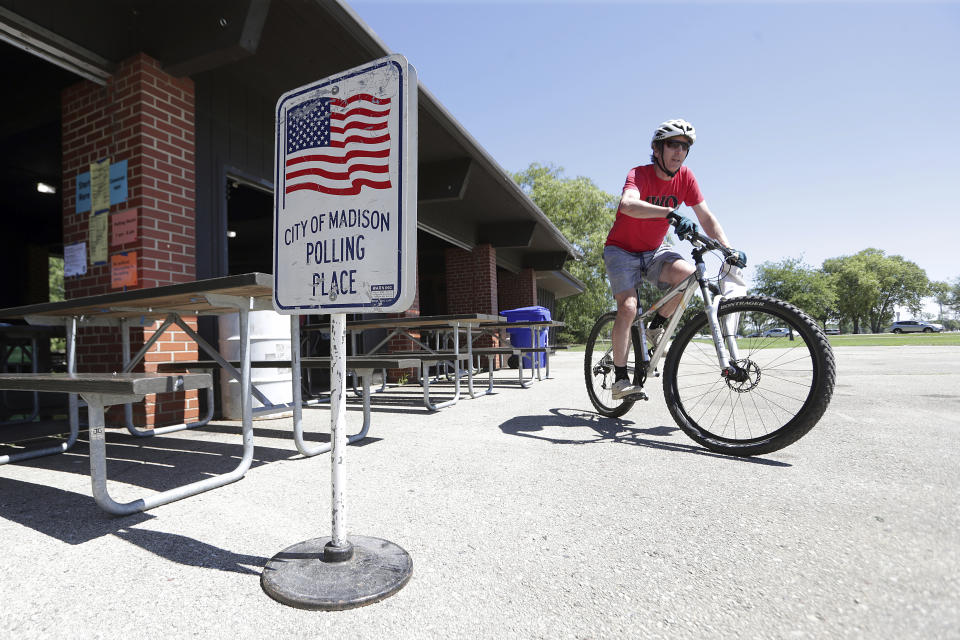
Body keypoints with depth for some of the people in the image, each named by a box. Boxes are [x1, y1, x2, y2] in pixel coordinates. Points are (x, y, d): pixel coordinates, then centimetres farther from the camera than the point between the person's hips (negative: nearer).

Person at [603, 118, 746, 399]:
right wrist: (671, 213, -56)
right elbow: (627, 204, -43)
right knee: (628, 308, -22)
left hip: (654, 250, 4)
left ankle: (655, 328, -3)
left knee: (687, 273, -28)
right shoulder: (639, 174, -20)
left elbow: (707, 218, -6)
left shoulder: (685, 177, -6)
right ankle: (620, 379, -11)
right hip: (622, 249, -4)